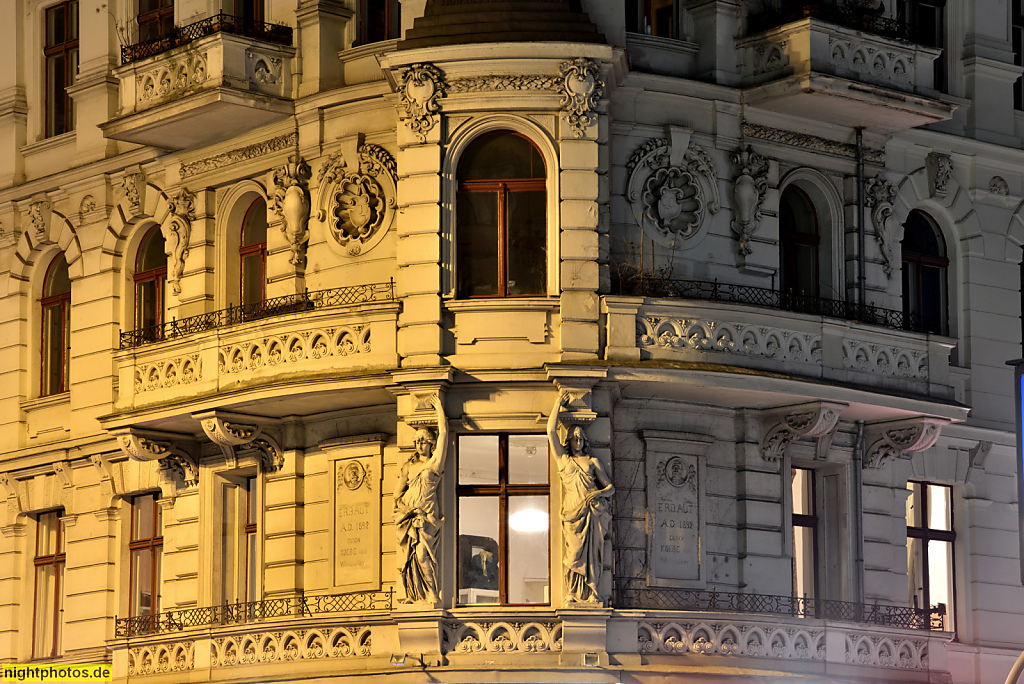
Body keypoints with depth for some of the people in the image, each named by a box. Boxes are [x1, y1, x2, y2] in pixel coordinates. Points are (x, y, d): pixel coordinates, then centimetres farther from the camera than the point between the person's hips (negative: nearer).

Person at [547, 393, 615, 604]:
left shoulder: (593, 462, 19)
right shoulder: (563, 459, 19)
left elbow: (610, 487, 15)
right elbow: (551, 431, 12)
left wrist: (600, 493, -7)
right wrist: (558, 404, 18)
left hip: (593, 511, 0)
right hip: (572, 512, 0)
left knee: (591, 552, -8)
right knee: (573, 552, -10)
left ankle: (590, 594, -11)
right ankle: (573, 594, -13)